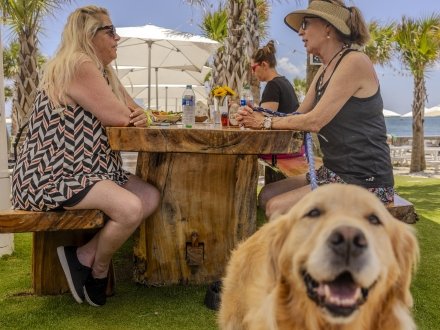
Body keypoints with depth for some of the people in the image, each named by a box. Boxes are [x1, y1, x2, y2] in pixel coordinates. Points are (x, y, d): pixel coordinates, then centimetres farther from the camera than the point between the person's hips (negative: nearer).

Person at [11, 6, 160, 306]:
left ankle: (85, 255, -2)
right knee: (130, 209, -28)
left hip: (88, 169, 11)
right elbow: (119, 117, -20)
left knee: (152, 197, -4)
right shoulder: (78, 66, -17)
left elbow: (132, 113, 17)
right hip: (55, 175, -10)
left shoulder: (103, 70, 16)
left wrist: (141, 116, -8)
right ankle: (98, 270, 1)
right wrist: (130, 114, 5)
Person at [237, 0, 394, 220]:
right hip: (335, 172, 9)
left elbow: (314, 121, -19)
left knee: (277, 208, -16)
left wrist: (267, 122, -7)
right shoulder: (325, 70, 15)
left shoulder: (354, 62, -14)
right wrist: (257, 117, -7)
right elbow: (299, 115, 9)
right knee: (267, 196, 5)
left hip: (364, 180, -9)